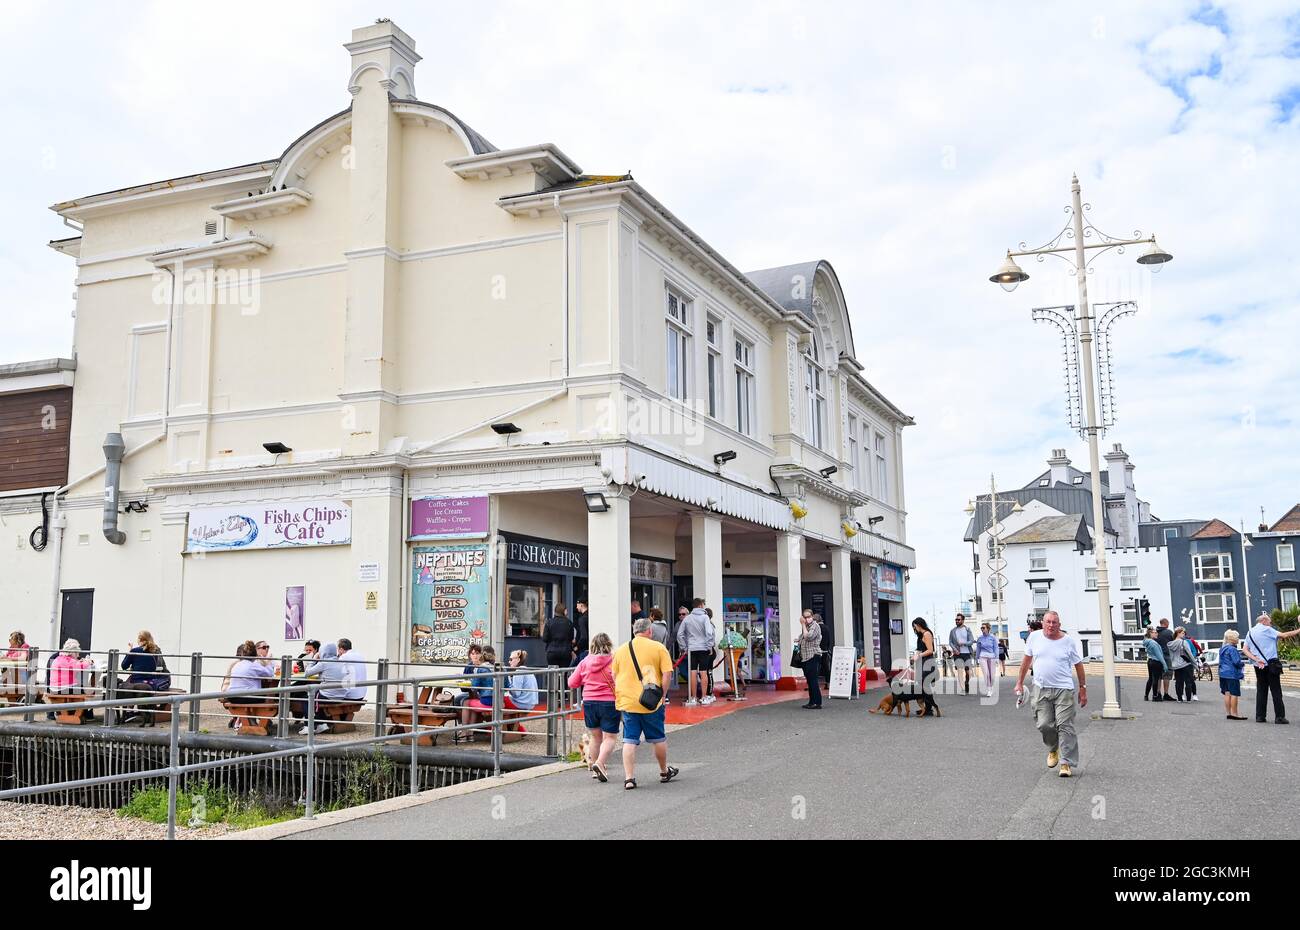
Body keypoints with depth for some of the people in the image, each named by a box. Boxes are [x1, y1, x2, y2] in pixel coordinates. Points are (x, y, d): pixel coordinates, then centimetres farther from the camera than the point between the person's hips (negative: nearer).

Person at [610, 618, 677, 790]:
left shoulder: (620, 650, 9)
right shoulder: (658, 648, -1)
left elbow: (614, 677, 12)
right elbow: (667, 674, -8)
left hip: (627, 702, 2)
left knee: (629, 741, 4)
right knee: (658, 739, 14)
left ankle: (629, 778, -2)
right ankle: (664, 772, 30)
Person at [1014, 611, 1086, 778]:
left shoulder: (1069, 642, -2)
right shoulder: (1034, 637, 4)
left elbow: (1078, 666, 5)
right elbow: (1026, 660, 14)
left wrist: (1083, 689, 5)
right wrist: (1019, 683, 15)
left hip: (1063, 689, -2)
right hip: (1041, 689, 2)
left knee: (1065, 726, -6)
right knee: (1044, 725, 0)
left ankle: (1066, 764, 0)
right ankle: (1053, 750, 29)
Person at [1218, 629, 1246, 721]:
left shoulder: (1222, 649, 13)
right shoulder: (1232, 649, -16)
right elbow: (1237, 662, -19)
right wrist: (1243, 663, 0)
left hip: (1223, 674, 9)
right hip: (1232, 674, -9)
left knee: (1227, 694, 11)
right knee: (1234, 694, -4)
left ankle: (1228, 713, 14)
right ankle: (1234, 714, -3)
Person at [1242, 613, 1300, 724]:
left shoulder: (1250, 633, 12)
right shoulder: (1267, 630, -6)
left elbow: (1245, 650, 4)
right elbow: (1284, 636, -14)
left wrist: (1256, 660, -6)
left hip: (1259, 667, 6)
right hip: (1271, 664, -6)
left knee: (1261, 691, 9)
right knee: (1276, 691, -2)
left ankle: (1260, 716, 6)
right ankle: (1279, 716, -3)